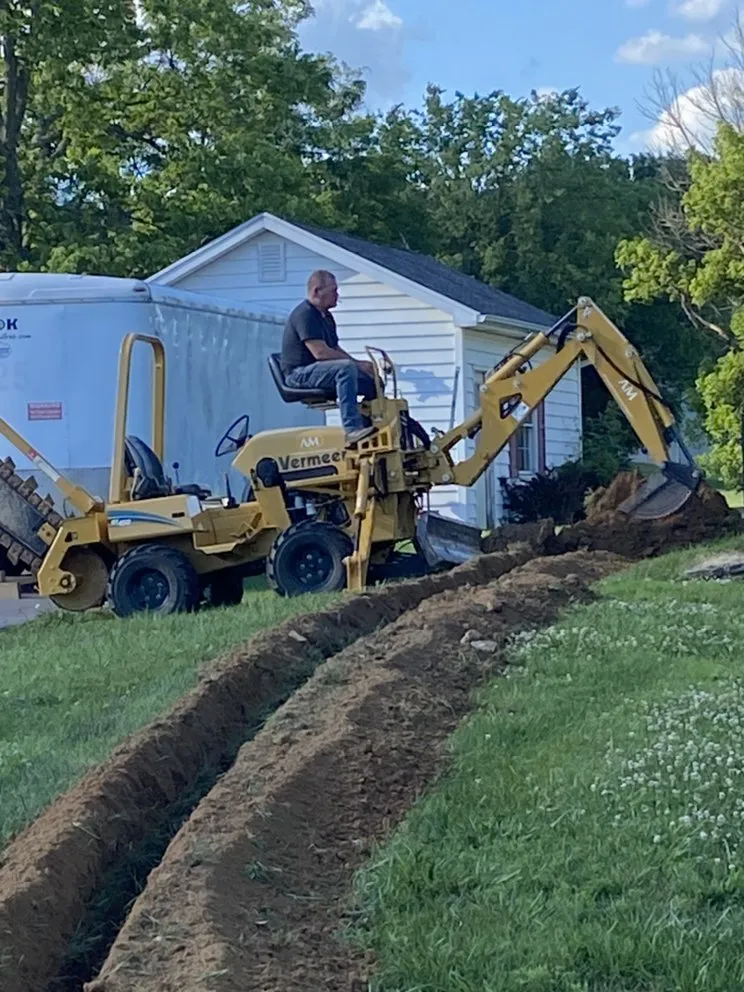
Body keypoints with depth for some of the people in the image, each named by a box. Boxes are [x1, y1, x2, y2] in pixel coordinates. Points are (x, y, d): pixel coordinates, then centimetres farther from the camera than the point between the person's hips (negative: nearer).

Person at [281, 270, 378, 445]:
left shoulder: (326, 316, 18)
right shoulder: (305, 314, -14)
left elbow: (335, 349, 22)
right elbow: (320, 352, -23)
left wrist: (359, 363, 3)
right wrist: (358, 364, -19)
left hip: (320, 371, 10)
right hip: (300, 373, -10)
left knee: (373, 382, -2)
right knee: (346, 368, -35)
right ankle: (352, 429, -41)